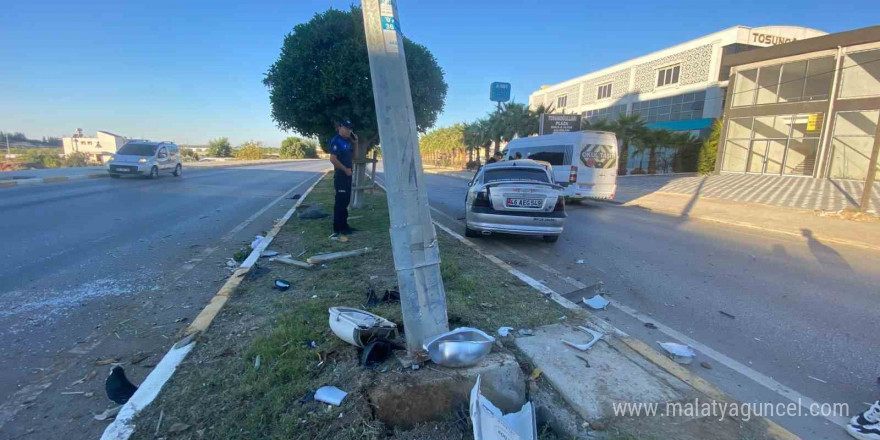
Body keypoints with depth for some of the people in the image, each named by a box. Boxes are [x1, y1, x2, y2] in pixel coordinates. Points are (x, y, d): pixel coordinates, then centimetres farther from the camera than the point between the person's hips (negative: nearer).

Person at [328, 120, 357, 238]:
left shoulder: (348, 141, 14)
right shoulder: (336, 141, -11)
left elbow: (353, 156, 21)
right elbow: (333, 159, -19)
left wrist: (355, 143, 9)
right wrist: (345, 169, -15)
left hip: (348, 175, 9)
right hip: (340, 175, -9)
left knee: (345, 201, 14)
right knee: (340, 202, -8)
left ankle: (343, 225, 25)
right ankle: (337, 229, -4)